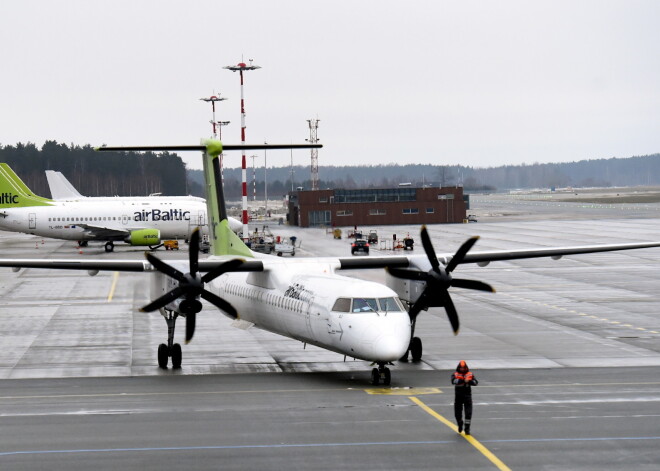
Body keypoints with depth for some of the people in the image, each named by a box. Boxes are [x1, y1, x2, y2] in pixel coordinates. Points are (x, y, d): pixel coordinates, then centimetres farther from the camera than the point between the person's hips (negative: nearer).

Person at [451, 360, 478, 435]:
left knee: (468, 412, -8)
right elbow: (453, 381, -23)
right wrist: (463, 380, -34)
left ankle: (467, 428, -2)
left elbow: (475, 382, -10)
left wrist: (469, 381, -30)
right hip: (458, 396, 0)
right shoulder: (455, 374, -2)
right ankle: (460, 425, 35)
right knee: (457, 413, 8)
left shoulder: (470, 374, 2)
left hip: (467, 395, 0)